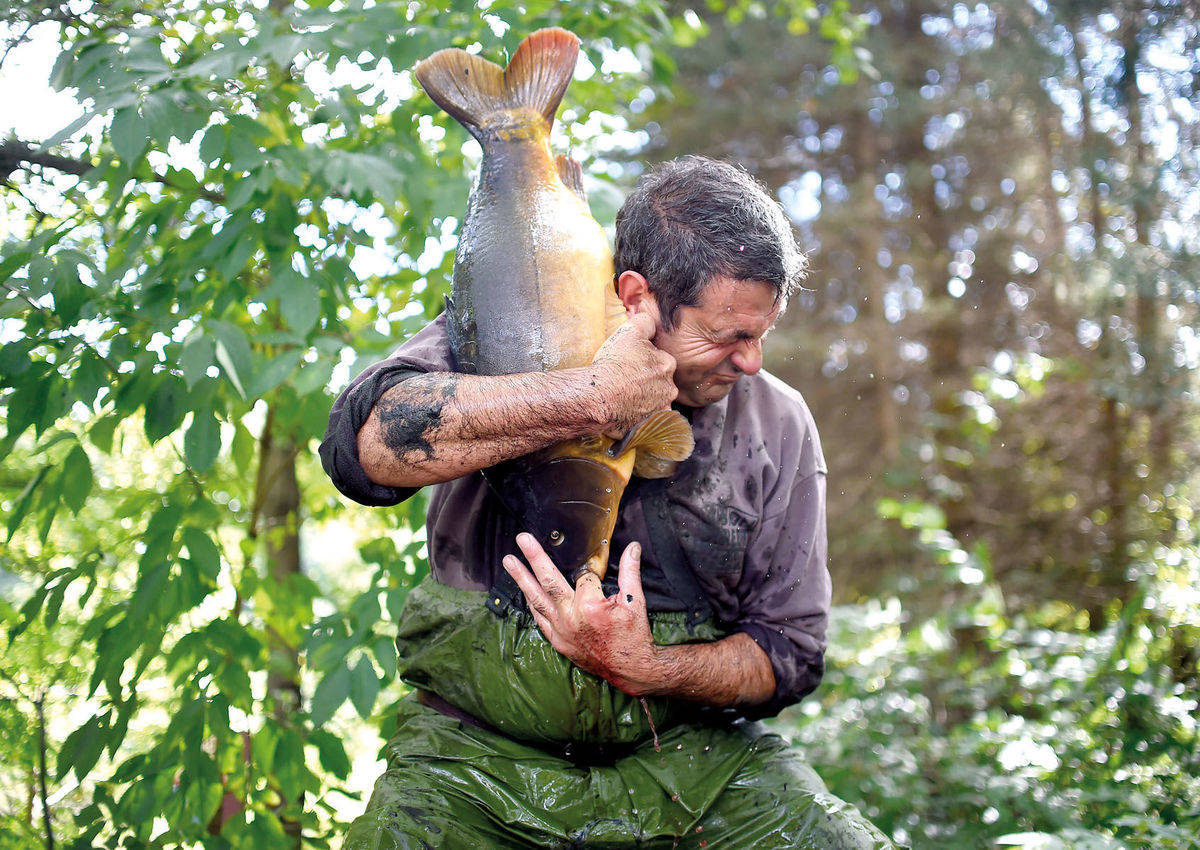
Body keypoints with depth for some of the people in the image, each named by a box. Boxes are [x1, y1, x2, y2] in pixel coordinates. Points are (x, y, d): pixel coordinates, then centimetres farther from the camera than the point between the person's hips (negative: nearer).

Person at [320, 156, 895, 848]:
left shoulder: (778, 423, 3)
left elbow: (791, 649, 4)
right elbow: (370, 443, -24)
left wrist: (643, 671, -15)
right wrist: (592, 399, -24)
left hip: (687, 749, 2)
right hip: (481, 747, -2)